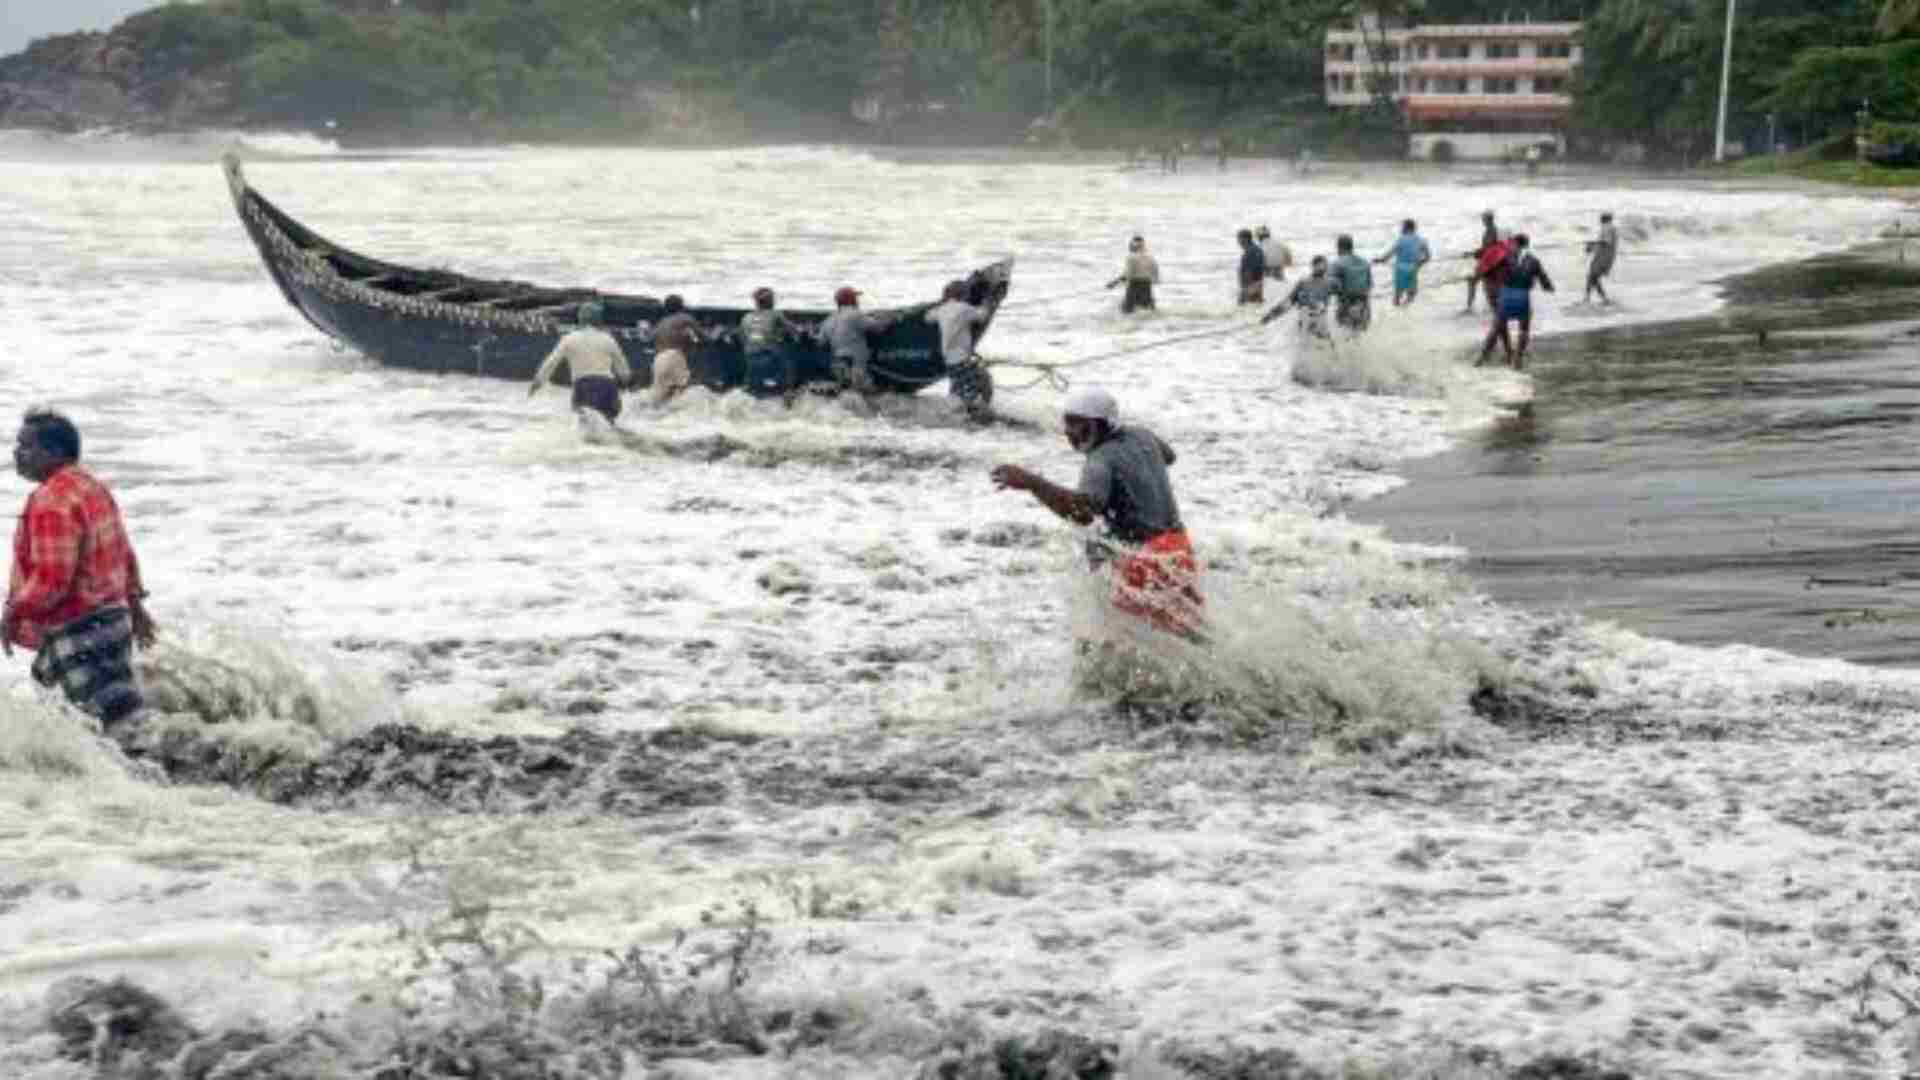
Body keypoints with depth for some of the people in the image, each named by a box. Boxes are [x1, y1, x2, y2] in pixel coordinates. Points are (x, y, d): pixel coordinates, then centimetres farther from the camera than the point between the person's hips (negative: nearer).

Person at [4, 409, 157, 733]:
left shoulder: (52, 502, -21)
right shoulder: (93, 487, 11)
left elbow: (52, 577, -25)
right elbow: (124, 554, 18)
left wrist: (14, 615, -14)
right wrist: (134, 603, 25)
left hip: (78, 633, -10)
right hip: (112, 618, 10)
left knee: (122, 717, -9)